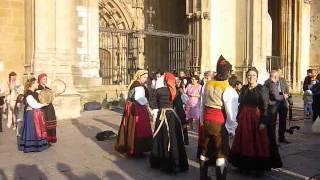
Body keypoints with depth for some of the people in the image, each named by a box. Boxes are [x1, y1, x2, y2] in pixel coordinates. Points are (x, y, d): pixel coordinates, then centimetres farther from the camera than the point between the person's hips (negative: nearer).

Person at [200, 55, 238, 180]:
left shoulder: (207, 85, 1)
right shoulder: (228, 90, -16)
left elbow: (203, 104, 4)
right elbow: (231, 112, -17)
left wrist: (203, 120, 12)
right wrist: (231, 128, -4)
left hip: (206, 121, 6)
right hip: (220, 123, -5)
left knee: (205, 150, 19)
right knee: (221, 153, 7)